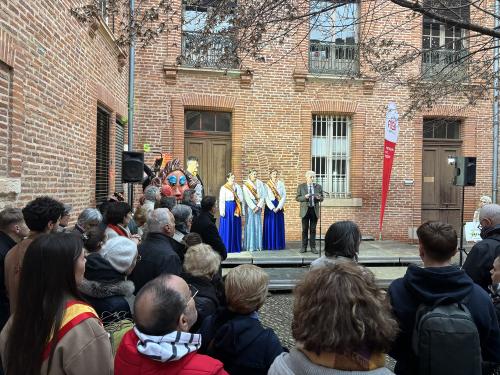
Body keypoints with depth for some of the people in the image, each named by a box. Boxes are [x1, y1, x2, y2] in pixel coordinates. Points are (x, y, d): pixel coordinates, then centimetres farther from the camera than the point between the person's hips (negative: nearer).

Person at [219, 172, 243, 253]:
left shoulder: (237, 186, 10)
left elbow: (241, 198, 7)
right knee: (227, 228, -1)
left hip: (236, 208, 5)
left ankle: (236, 246, 17)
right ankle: (226, 247, 7)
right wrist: (222, 211, -14)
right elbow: (221, 200, -8)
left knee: (236, 228, 8)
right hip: (228, 208, -5)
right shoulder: (223, 188, -3)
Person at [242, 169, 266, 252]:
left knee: (258, 225, 4)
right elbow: (247, 197, -8)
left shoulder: (260, 183, 9)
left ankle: (258, 245, 10)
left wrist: (258, 206, -9)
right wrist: (253, 207, -15)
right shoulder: (246, 184, -1)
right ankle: (250, 246, 1)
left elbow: (263, 195, 3)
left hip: (258, 206, 4)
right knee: (250, 225, -4)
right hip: (250, 206, -3)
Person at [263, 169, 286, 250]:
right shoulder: (267, 185, 1)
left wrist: (279, 207, -10)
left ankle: (279, 245, 10)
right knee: (270, 225, -2)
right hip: (270, 206, -2)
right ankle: (270, 245, 4)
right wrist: (272, 208, -14)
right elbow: (266, 197, -5)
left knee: (279, 226, 3)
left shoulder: (281, 184, 8)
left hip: (279, 207, 2)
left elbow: (284, 196, 1)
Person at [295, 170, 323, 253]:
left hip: (314, 210, 1)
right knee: (305, 229, 4)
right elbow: (297, 198, 0)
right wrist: (304, 197, -17)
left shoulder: (318, 186, 7)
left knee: (313, 229, 4)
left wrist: (319, 198, -13)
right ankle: (304, 247, 13)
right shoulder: (301, 186, 2)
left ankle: (313, 247, 11)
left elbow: (322, 198, 10)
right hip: (305, 210, -1)